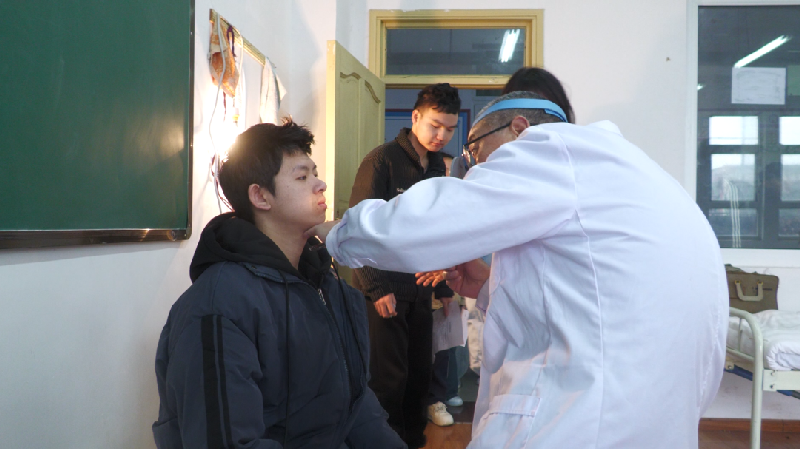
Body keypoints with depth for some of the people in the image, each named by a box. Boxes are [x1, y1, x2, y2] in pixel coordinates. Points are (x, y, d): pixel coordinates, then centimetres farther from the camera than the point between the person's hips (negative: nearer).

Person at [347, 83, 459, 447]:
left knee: (419, 372, 12)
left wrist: (443, 285, 15)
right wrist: (376, 287, -16)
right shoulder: (382, 160, -9)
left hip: (420, 290, 6)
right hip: (386, 290, -6)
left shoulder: (437, 167, 12)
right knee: (389, 377, 0)